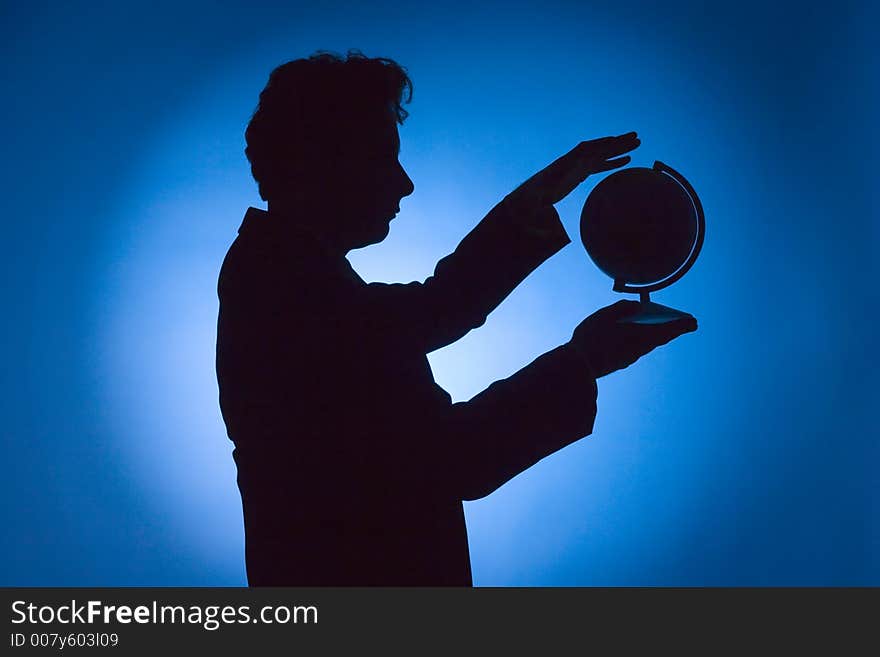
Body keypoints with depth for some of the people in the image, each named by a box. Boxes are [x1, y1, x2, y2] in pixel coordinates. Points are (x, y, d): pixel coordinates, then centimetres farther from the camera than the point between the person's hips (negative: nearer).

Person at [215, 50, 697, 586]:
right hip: (354, 574, -9)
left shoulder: (280, 265, 4)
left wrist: (536, 201, 8)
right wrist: (582, 364, -18)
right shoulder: (301, 291, -26)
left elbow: (426, 316, 10)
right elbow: (446, 461, -25)